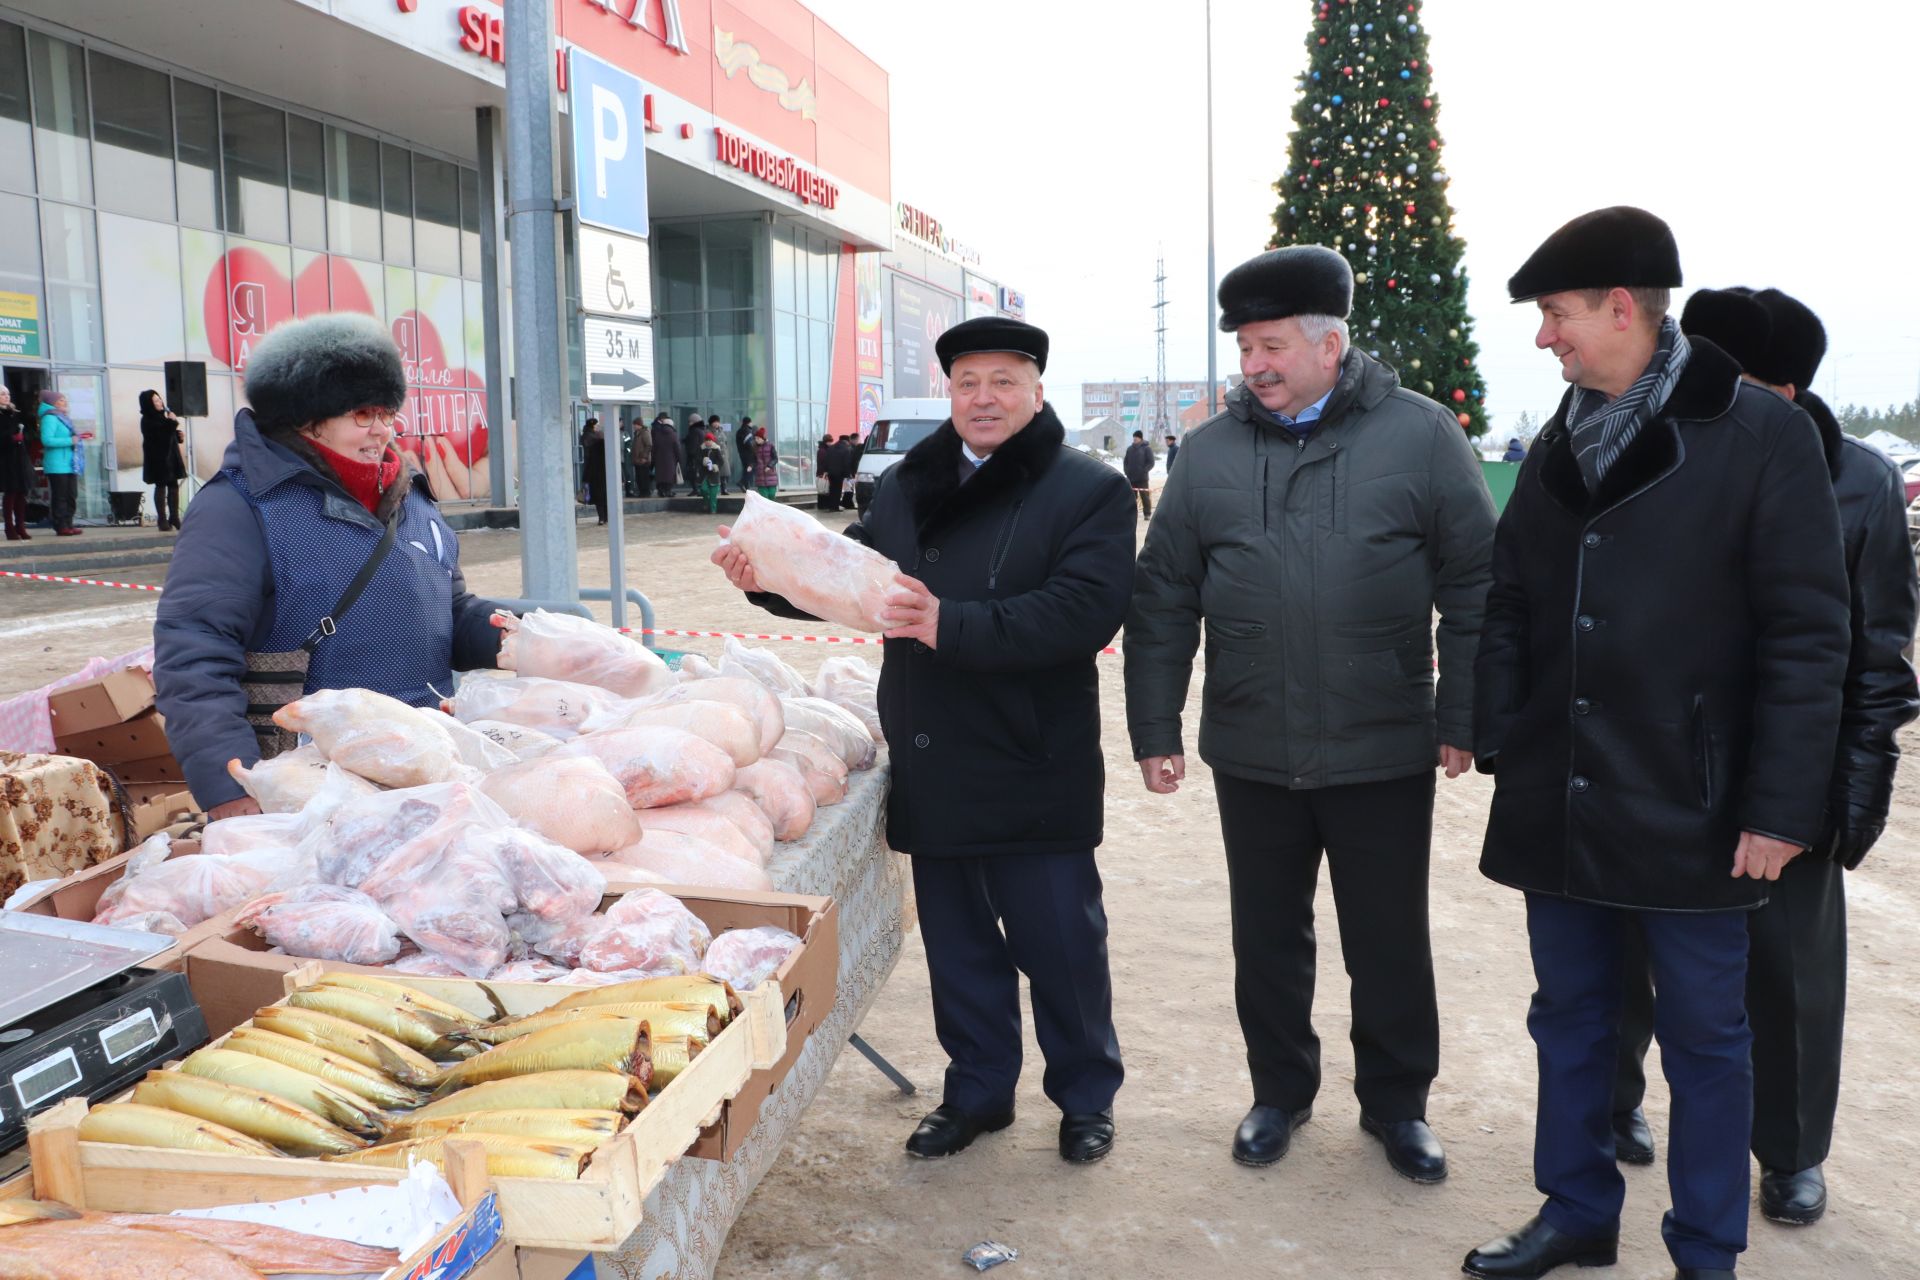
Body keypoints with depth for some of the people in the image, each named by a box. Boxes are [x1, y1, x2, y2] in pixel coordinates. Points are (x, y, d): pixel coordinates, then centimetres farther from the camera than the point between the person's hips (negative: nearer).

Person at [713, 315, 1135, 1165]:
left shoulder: (1088, 491, -6)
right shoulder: (904, 487, 11)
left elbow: (1085, 610, -20)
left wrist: (953, 625, -28)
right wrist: (768, 576, -4)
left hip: (1034, 773, -5)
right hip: (934, 769, 5)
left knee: (1061, 943, 7)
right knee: (958, 944, 17)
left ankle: (1086, 1096, 30)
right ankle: (978, 1091, 35)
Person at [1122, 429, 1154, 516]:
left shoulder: (1147, 448, -1)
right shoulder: (1130, 448, 12)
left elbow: (1151, 462, -4)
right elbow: (1125, 461, 19)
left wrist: (1143, 471, -14)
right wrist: (1126, 471, 3)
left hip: (1142, 478, -5)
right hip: (1131, 478, 5)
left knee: (1145, 496, -2)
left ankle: (1147, 514, 2)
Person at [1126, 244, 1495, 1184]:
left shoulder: (1420, 434, -4)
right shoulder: (1212, 449, 3)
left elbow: (1474, 586, -3)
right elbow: (1163, 599, 4)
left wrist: (1461, 719, -6)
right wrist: (1155, 730, 2)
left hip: (1385, 753, -2)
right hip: (1251, 754, 2)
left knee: (1390, 944, 12)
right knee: (1267, 939, 15)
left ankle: (1395, 1103, 33)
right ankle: (1280, 1092, 35)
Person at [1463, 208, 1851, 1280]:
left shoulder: (1762, 434, -9)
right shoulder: (1559, 446, 8)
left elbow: (1808, 635, -11)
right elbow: (1509, 608, 10)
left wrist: (1781, 807, -13)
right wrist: (1501, 744, 1)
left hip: (1687, 811, -5)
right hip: (1561, 806, 5)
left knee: (1705, 1038, 10)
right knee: (1571, 1018, 16)